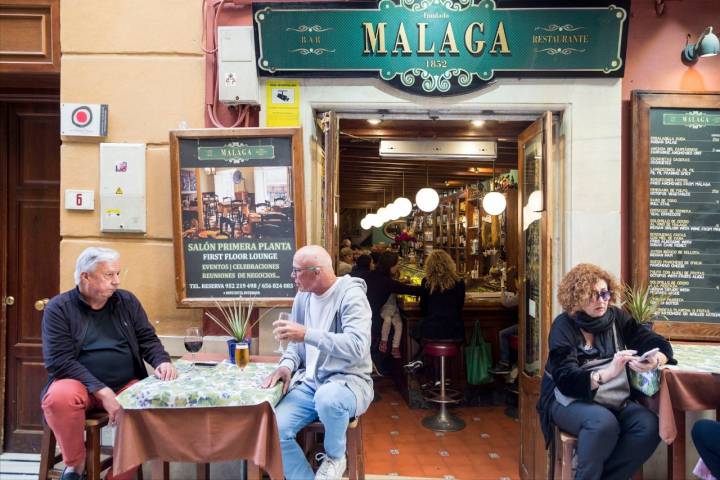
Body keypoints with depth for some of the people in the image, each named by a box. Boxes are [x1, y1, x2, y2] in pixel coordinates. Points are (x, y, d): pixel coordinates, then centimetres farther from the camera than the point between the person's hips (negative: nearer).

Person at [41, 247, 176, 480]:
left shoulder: (127, 301, 8)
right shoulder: (58, 308, -3)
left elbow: (148, 339, 10)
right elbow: (59, 361, -11)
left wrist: (162, 361, -13)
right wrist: (101, 391, -22)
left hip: (127, 384, 2)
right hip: (79, 384, -2)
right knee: (59, 397, -34)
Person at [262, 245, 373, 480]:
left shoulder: (351, 295, -15)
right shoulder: (302, 296, 7)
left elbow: (357, 346, -28)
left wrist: (307, 334, -33)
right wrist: (287, 364, -6)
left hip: (347, 380, -5)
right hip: (309, 383, 6)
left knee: (328, 397, -39)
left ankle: (335, 457, -6)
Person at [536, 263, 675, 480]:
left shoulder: (617, 317, 6)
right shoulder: (564, 325, -9)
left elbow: (660, 344, 2)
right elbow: (566, 380, -19)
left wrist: (654, 361, -24)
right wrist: (607, 373, -37)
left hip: (615, 400, 5)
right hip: (570, 400, -5)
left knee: (650, 426, -23)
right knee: (604, 422, -34)